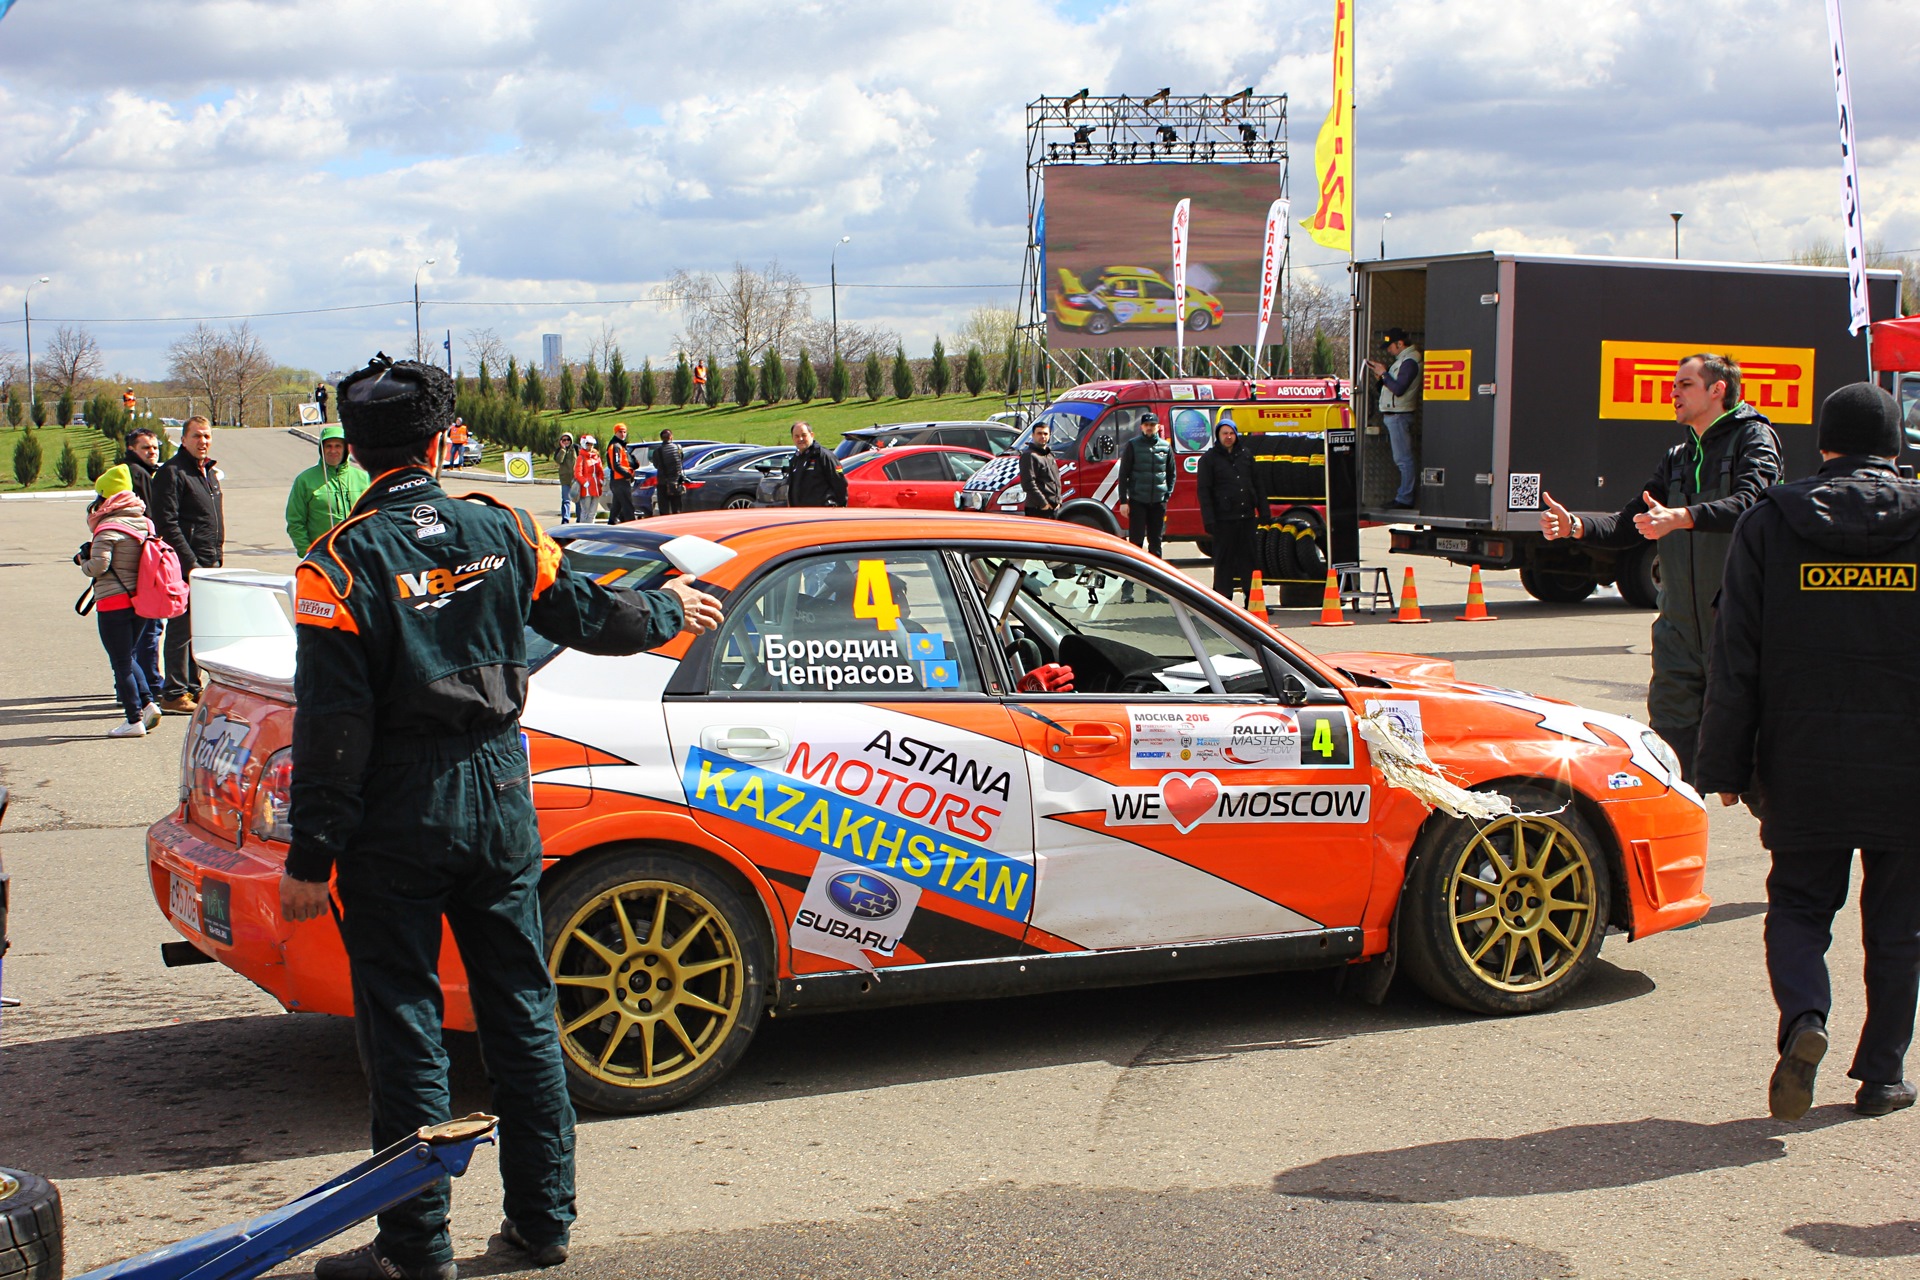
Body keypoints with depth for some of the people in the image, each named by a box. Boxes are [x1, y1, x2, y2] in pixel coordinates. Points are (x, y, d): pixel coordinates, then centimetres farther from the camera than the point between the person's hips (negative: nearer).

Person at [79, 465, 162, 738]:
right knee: (129, 657, 21)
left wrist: (83, 561, 1)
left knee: (121, 662, 1)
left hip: (114, 603, -7)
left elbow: (99, 566, -21)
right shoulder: (144, 524, 6)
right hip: (142, 600, 7)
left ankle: (134, 720, 2)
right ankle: (148, 702, 6)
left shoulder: (108, 528, -15)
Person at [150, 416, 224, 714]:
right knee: (182, 629, -7)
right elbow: (167, 524, -17)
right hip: (185, 566, -8)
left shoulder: (210, 473, 18)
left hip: (208, 566, 8)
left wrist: (218, 560, 17)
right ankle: (174, 695, -4)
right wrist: (190, 564, -20)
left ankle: (192, 689, 19)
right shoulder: (171, 472, -10)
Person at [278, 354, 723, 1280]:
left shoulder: (344, 563, -12)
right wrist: (670, 612, 33)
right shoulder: (499, 531, 0)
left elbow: (332, 725, -14)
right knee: (521, 1011, 13)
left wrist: (311, 857, -10)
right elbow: (584, 616, 14)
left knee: (403, 1026, 4)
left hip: (398, 820, -4)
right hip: (498, 799, 4)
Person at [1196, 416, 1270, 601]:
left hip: (1247, 517, 4)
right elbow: (1203, 491, -5)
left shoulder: (1246, 454, 12)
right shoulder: (1209, 459, -1)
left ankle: (1253, 599, 13)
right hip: (1224, 518, -4)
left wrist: (1263, 511, 9)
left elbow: (1257, 485, 16)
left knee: (1250, 558, 7)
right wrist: (1208, 520, -12)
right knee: (1223, 561, 0)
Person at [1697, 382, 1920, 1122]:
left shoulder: (1769, 524, -2)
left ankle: (1804, 1019, -14)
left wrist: (1725, 767, 4)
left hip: (1803, 768, 0)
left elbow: (1735, 662, -2)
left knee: (1797, 905, 12)